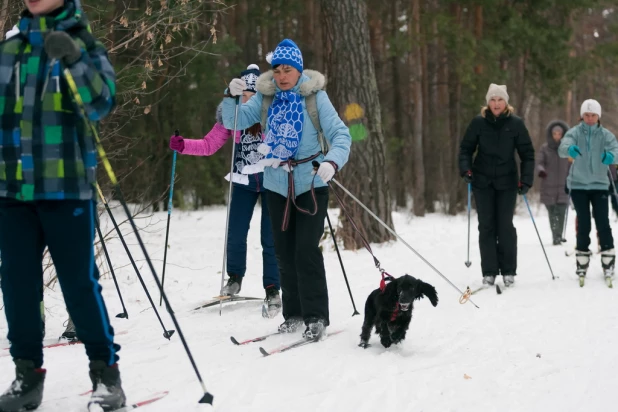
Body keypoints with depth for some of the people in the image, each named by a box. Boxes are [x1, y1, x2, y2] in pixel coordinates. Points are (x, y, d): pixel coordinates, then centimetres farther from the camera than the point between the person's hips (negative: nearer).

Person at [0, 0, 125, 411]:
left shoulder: (85, 47, 3)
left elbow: (101, 103, -14)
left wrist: (72, 61, -29)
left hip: (67, 189, -4)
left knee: (80, 283, -3)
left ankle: (106, 373, 8)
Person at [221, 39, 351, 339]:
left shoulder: (314, 96, -7)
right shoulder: (266, 96, 3)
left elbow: (340, 134, -13)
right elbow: (234, 121, 4)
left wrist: (332, 161, -33)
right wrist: (232, 97, -16)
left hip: (310, 183, -4)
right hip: (277, 185, 4)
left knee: (306, 250, -12)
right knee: (284, 252, 9)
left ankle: (316, 316, -3)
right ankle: (294, 312, 21)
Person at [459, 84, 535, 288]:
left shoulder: (516, 123, -4)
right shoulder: (478, 122, -2)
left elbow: (527, 153, 0)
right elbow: (466, 148, 6)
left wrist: (526, 179, -9)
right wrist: (465, 169, -10)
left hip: (507, 182, -1)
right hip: (482, 181, 1)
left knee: (505, 226, 1)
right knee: (486, 226, 3)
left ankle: (508, 271, 11)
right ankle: (489, 272, 7)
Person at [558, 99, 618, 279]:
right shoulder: (574, 132, -3)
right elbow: (563, 147, -21)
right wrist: (569, 149, -46)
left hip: (599, 184, 0)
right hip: (578, 185, 0)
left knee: (603, 223, -5)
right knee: (584, 224, 0)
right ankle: (582, 263, 11)